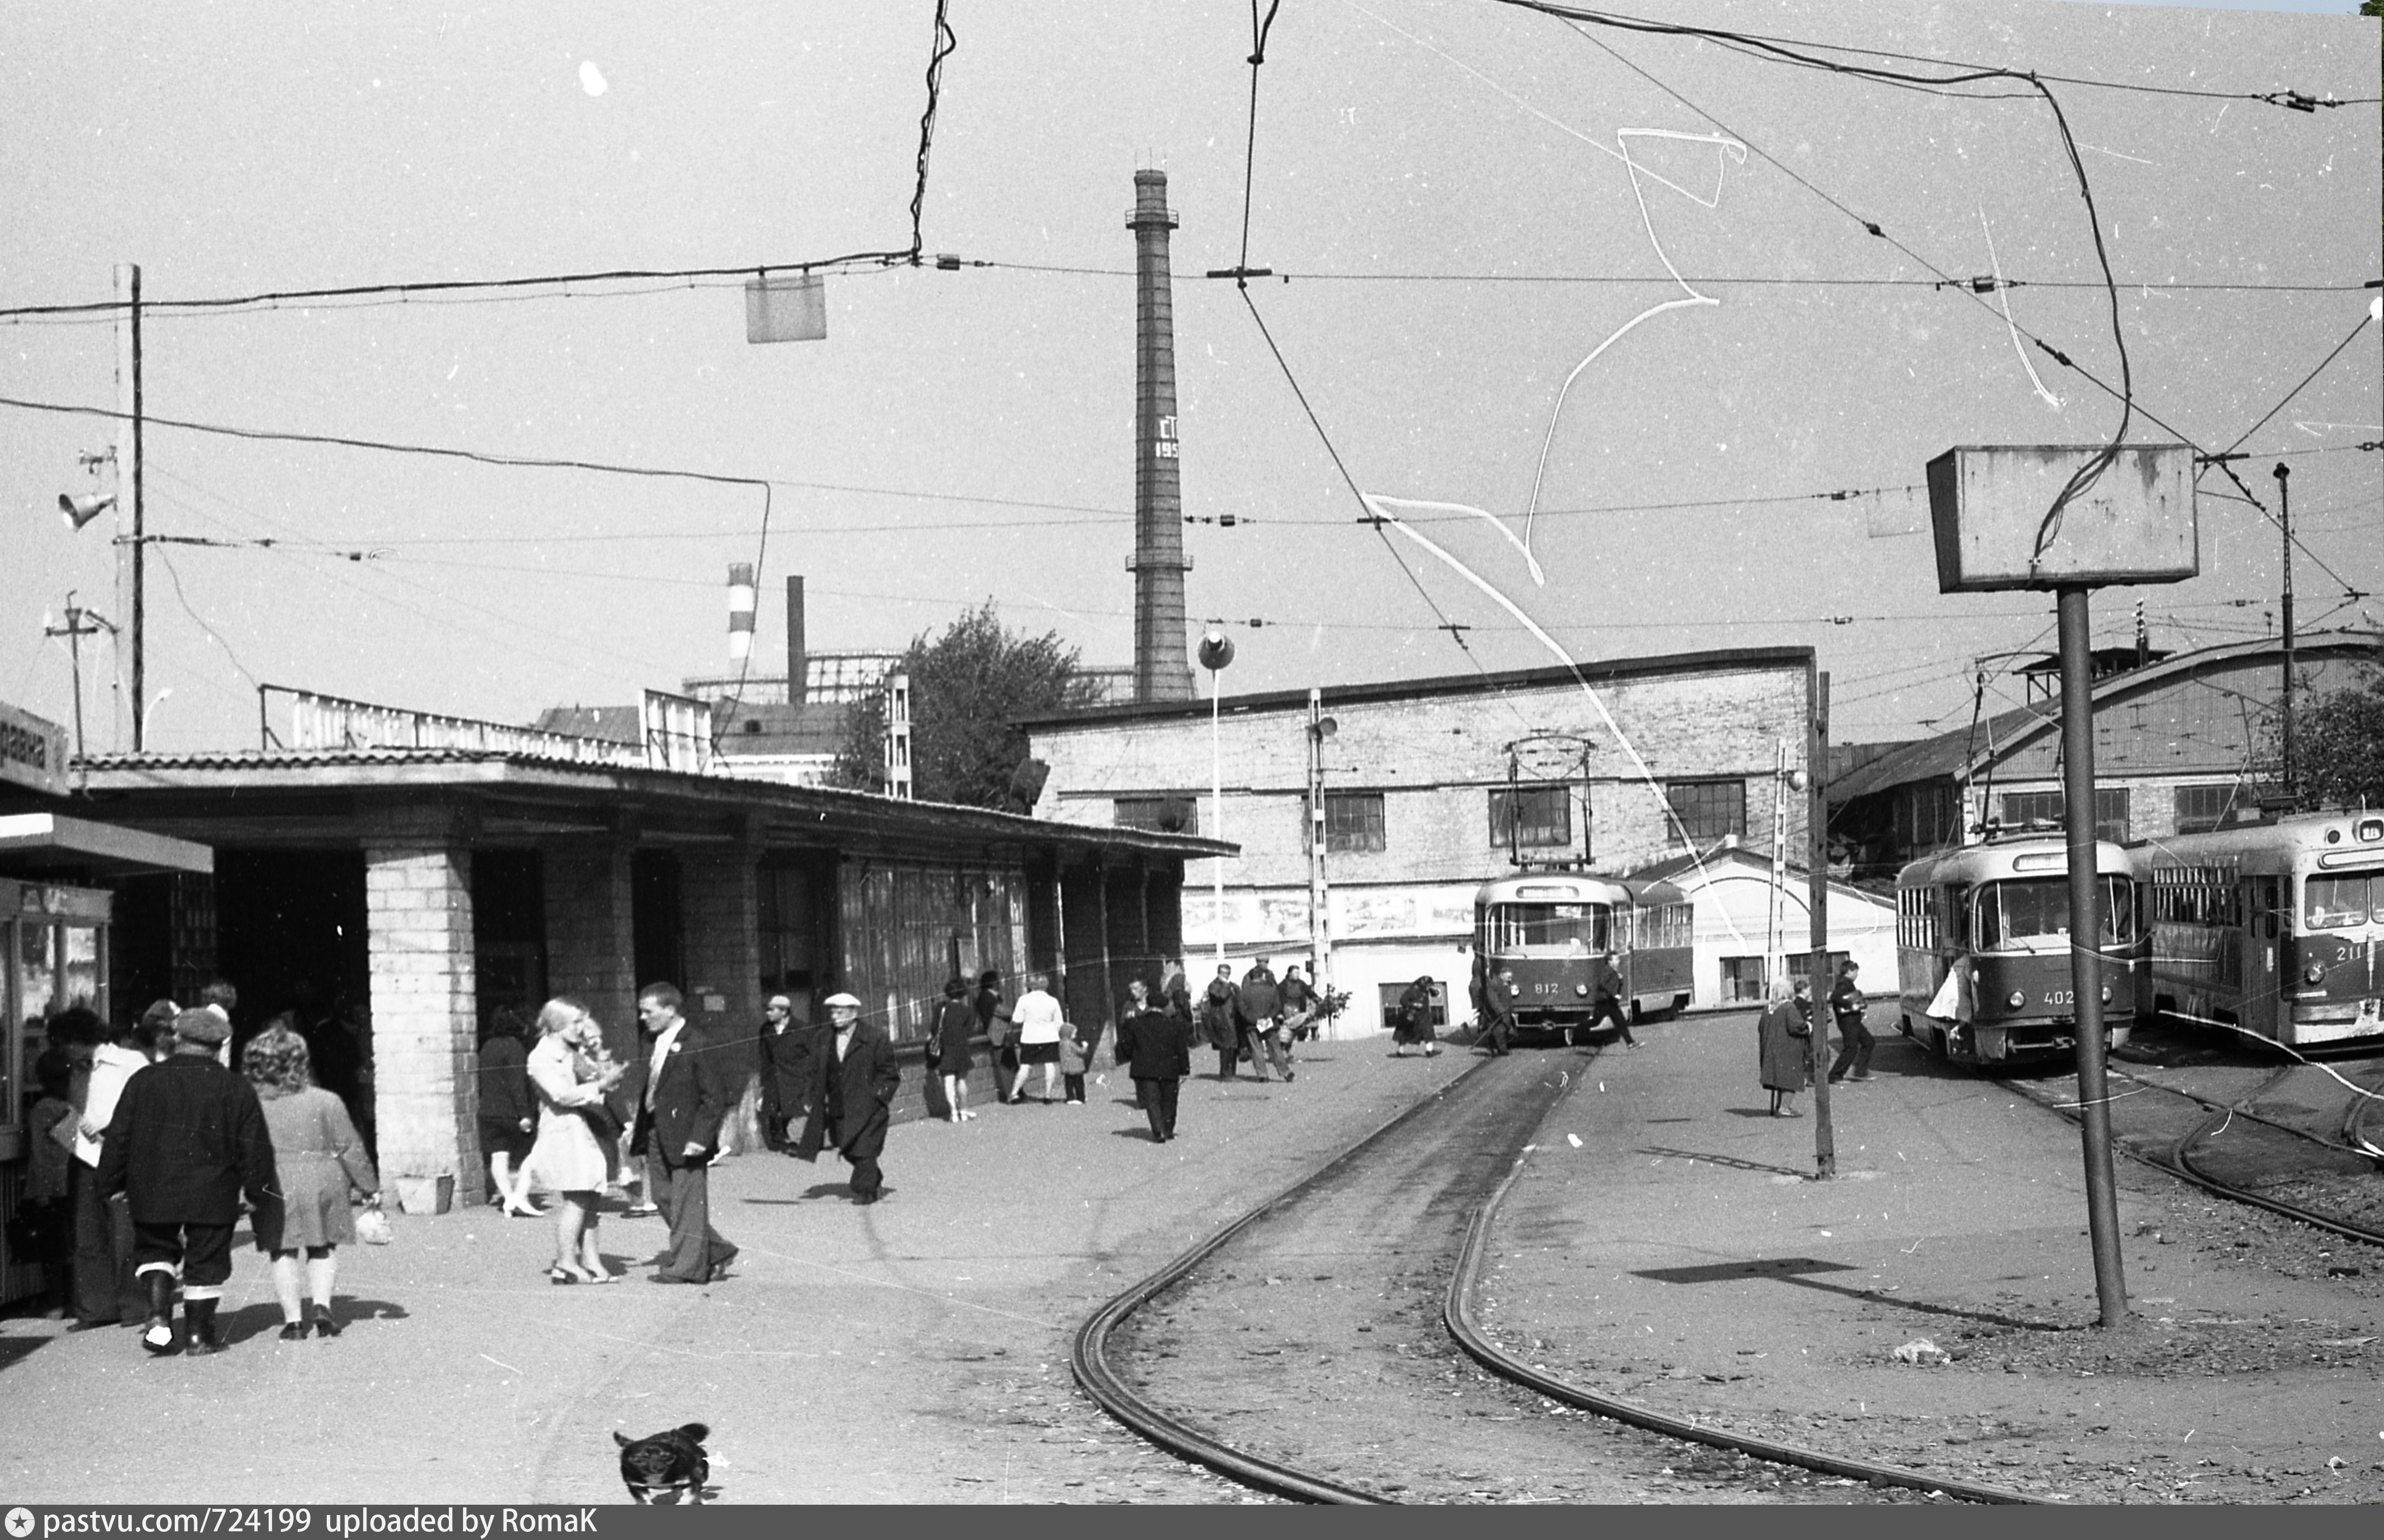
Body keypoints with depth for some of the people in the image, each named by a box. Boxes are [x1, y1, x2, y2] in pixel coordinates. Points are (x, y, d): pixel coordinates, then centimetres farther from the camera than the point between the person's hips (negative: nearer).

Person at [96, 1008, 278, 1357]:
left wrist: (111, 1186, 12)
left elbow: (118, 1139, 2)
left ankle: (159, 1315, 0)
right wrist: (260, 1195, 12)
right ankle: (198, 1334, 13)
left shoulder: (143, 1082, -1)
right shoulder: (237, 1089, -2)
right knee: (206, 1261, 10)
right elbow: (254, 1149, 2)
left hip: (152, 1192, 1)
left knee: (155, 1248, 19)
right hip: (212, 1196, -1)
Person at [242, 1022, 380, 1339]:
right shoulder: (326, 1102, -4)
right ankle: (322, 1306, -3)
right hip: (321, 1180, 0)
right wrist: (369, 1188, 10)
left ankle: (293, 1319, 4)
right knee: (323, 1249, 14)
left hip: (272, 1186, 0)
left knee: (283, 1253, 9)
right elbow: (350, 1149, 1)